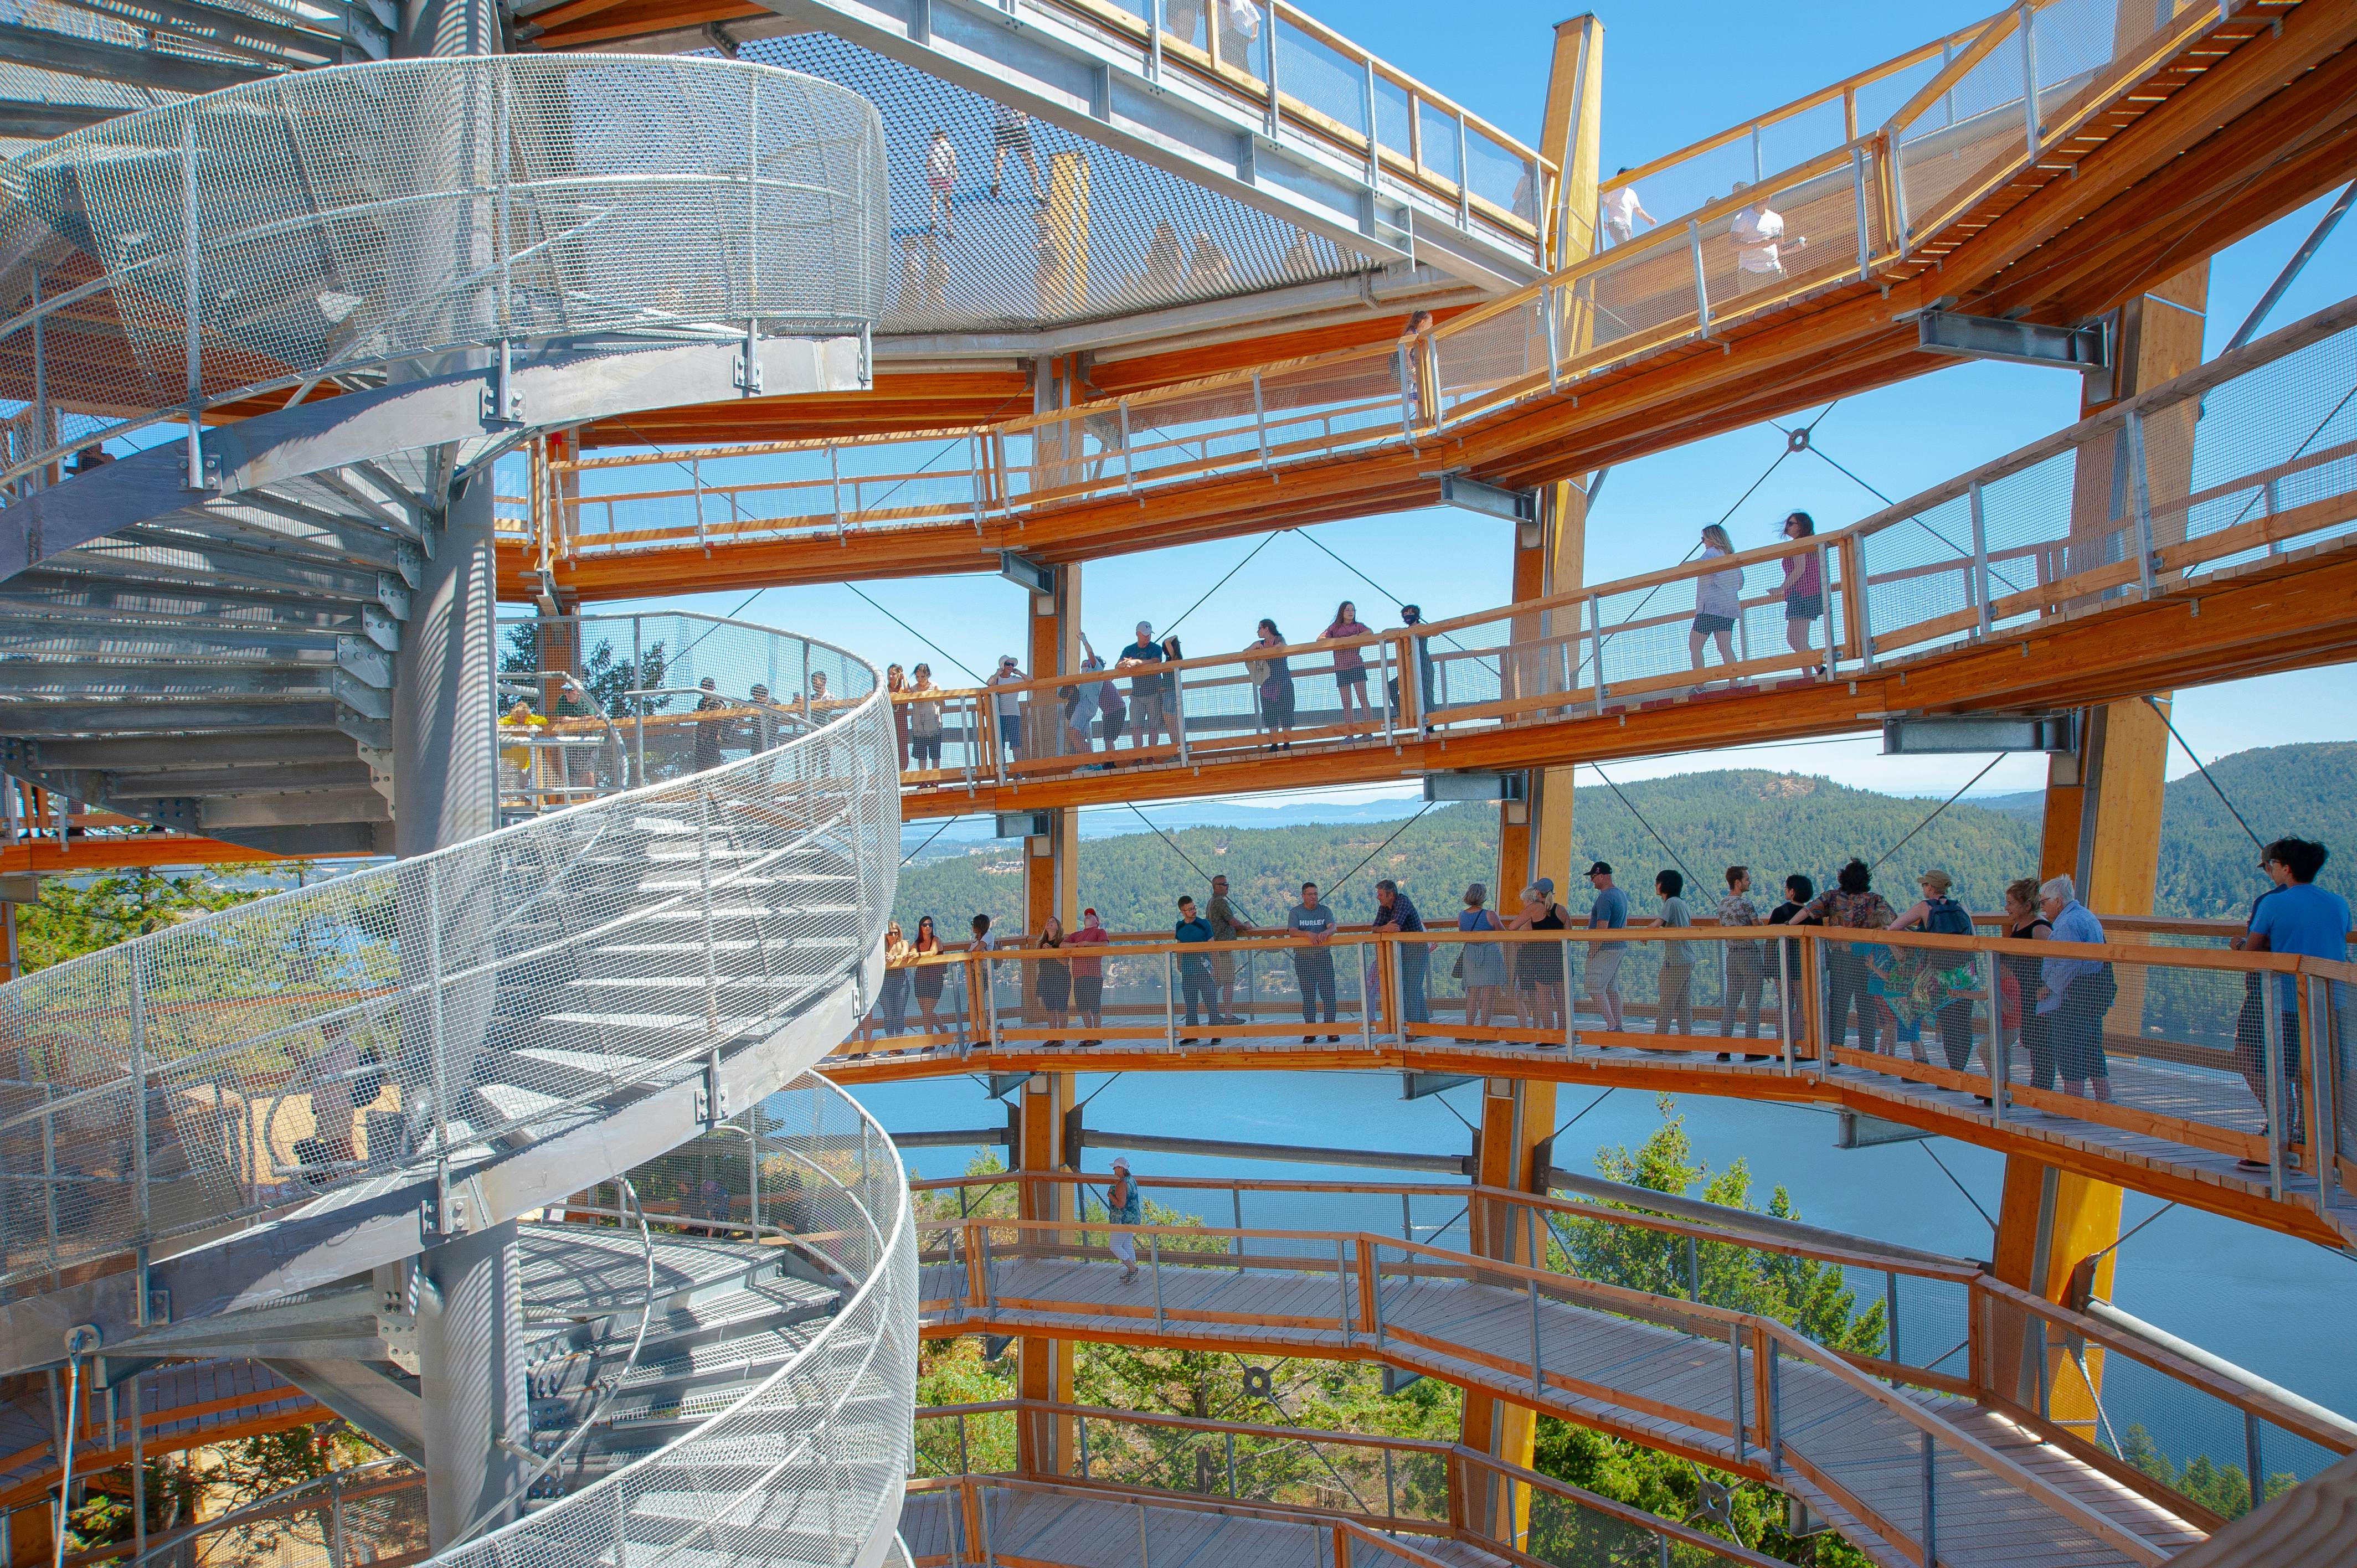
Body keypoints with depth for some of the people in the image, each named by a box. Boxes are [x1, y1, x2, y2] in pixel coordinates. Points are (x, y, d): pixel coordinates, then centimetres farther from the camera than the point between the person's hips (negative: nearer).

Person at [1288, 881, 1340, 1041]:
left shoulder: (1325, 911, 8)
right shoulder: (1295, 912, 4)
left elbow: (1333, 927, -8)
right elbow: (1292, 931, -11)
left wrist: (1327, 932, -33)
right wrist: (1308, 934, -30)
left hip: (1323, 956, 1)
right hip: (1303, 958, -1)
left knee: (1328, 994, -4)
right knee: (1308, 996, 3)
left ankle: (1331, 1029, 1)